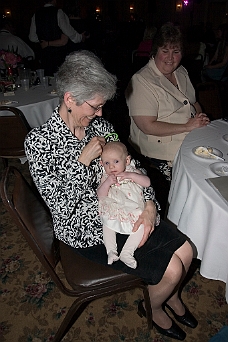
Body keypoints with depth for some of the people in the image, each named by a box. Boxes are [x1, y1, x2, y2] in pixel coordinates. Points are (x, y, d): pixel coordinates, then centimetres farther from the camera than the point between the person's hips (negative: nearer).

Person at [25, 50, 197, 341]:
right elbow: (61, 207, -22)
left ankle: (172, 295, 36)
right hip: (87, 232, -6)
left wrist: (149, 205, -11)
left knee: (185, 251, 2)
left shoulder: (100, 126, -2)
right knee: (171, 270, -8)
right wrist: (83, 161, -25)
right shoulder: (39, 141, -19)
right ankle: (153, 310, 27)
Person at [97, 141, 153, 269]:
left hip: (134, 211, -1)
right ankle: (111, 251, -14)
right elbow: (100, 195, -6)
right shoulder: (106, 177, 3)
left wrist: (131, 175, -24)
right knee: (107, 223, -22)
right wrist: (107, 183, -24)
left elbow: (147, 182, -12)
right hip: (113, 212, 1)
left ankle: (126, 253, -20)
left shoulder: (132, 172, 2)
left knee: (141, 225, -22)